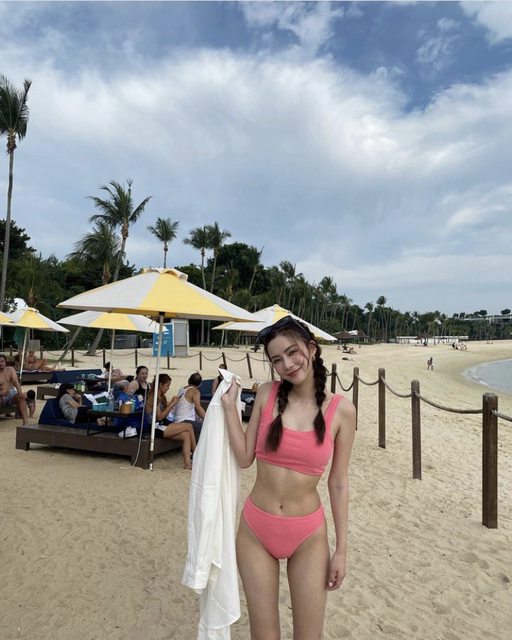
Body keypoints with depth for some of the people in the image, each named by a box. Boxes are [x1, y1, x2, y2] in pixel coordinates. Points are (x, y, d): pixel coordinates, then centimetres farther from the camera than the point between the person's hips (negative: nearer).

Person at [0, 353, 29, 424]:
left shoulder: (10, 369, 5)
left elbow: (16, 382, -9)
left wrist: (20, 392, -27)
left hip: (12, 393, 2)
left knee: (22, 397, -28)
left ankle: (25, 421, -39)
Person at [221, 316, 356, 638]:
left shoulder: (342, 410, -10)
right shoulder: (267, 394, -6)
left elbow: (339, 483, -3)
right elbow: (245, 458, -4)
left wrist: (342, 550, 0)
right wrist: (229, 405, -8)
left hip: (308, 535, -1)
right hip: (255, 530, 1)